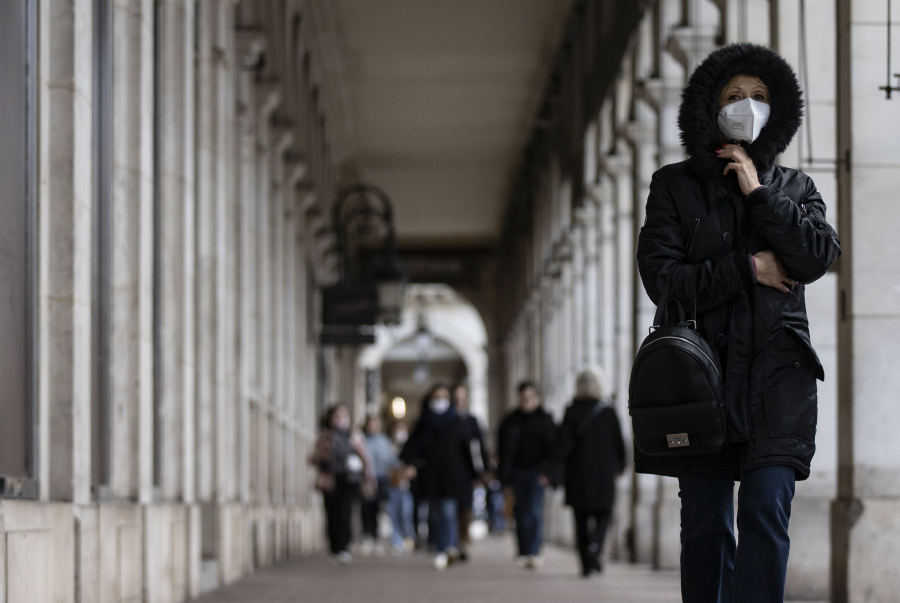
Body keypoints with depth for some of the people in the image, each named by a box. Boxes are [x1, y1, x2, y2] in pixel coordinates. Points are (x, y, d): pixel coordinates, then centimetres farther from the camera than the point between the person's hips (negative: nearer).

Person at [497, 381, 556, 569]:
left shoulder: (545, 420, 4)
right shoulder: (510, 421, 10)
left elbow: (552, 448, 0)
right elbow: (504, 451, 9)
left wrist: (546, 471, -11)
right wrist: (505, 477, 2)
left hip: (536, 473, -3)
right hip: (517, 473, 3)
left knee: (534, 511, -13)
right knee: (521, 513, 4)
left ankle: (533, 552, -18)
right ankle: (524, 552, 11)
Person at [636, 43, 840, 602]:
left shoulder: (794, 187, 15)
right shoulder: (674, 185, 10)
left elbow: (820, 254, -3)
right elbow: (662, 277, -2)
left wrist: (758, 193, -4)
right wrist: (747, 268, -5)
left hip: (777, 372, 0)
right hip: (702, 369, 0)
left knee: (766, 511, -13)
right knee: (706, 525, 1)